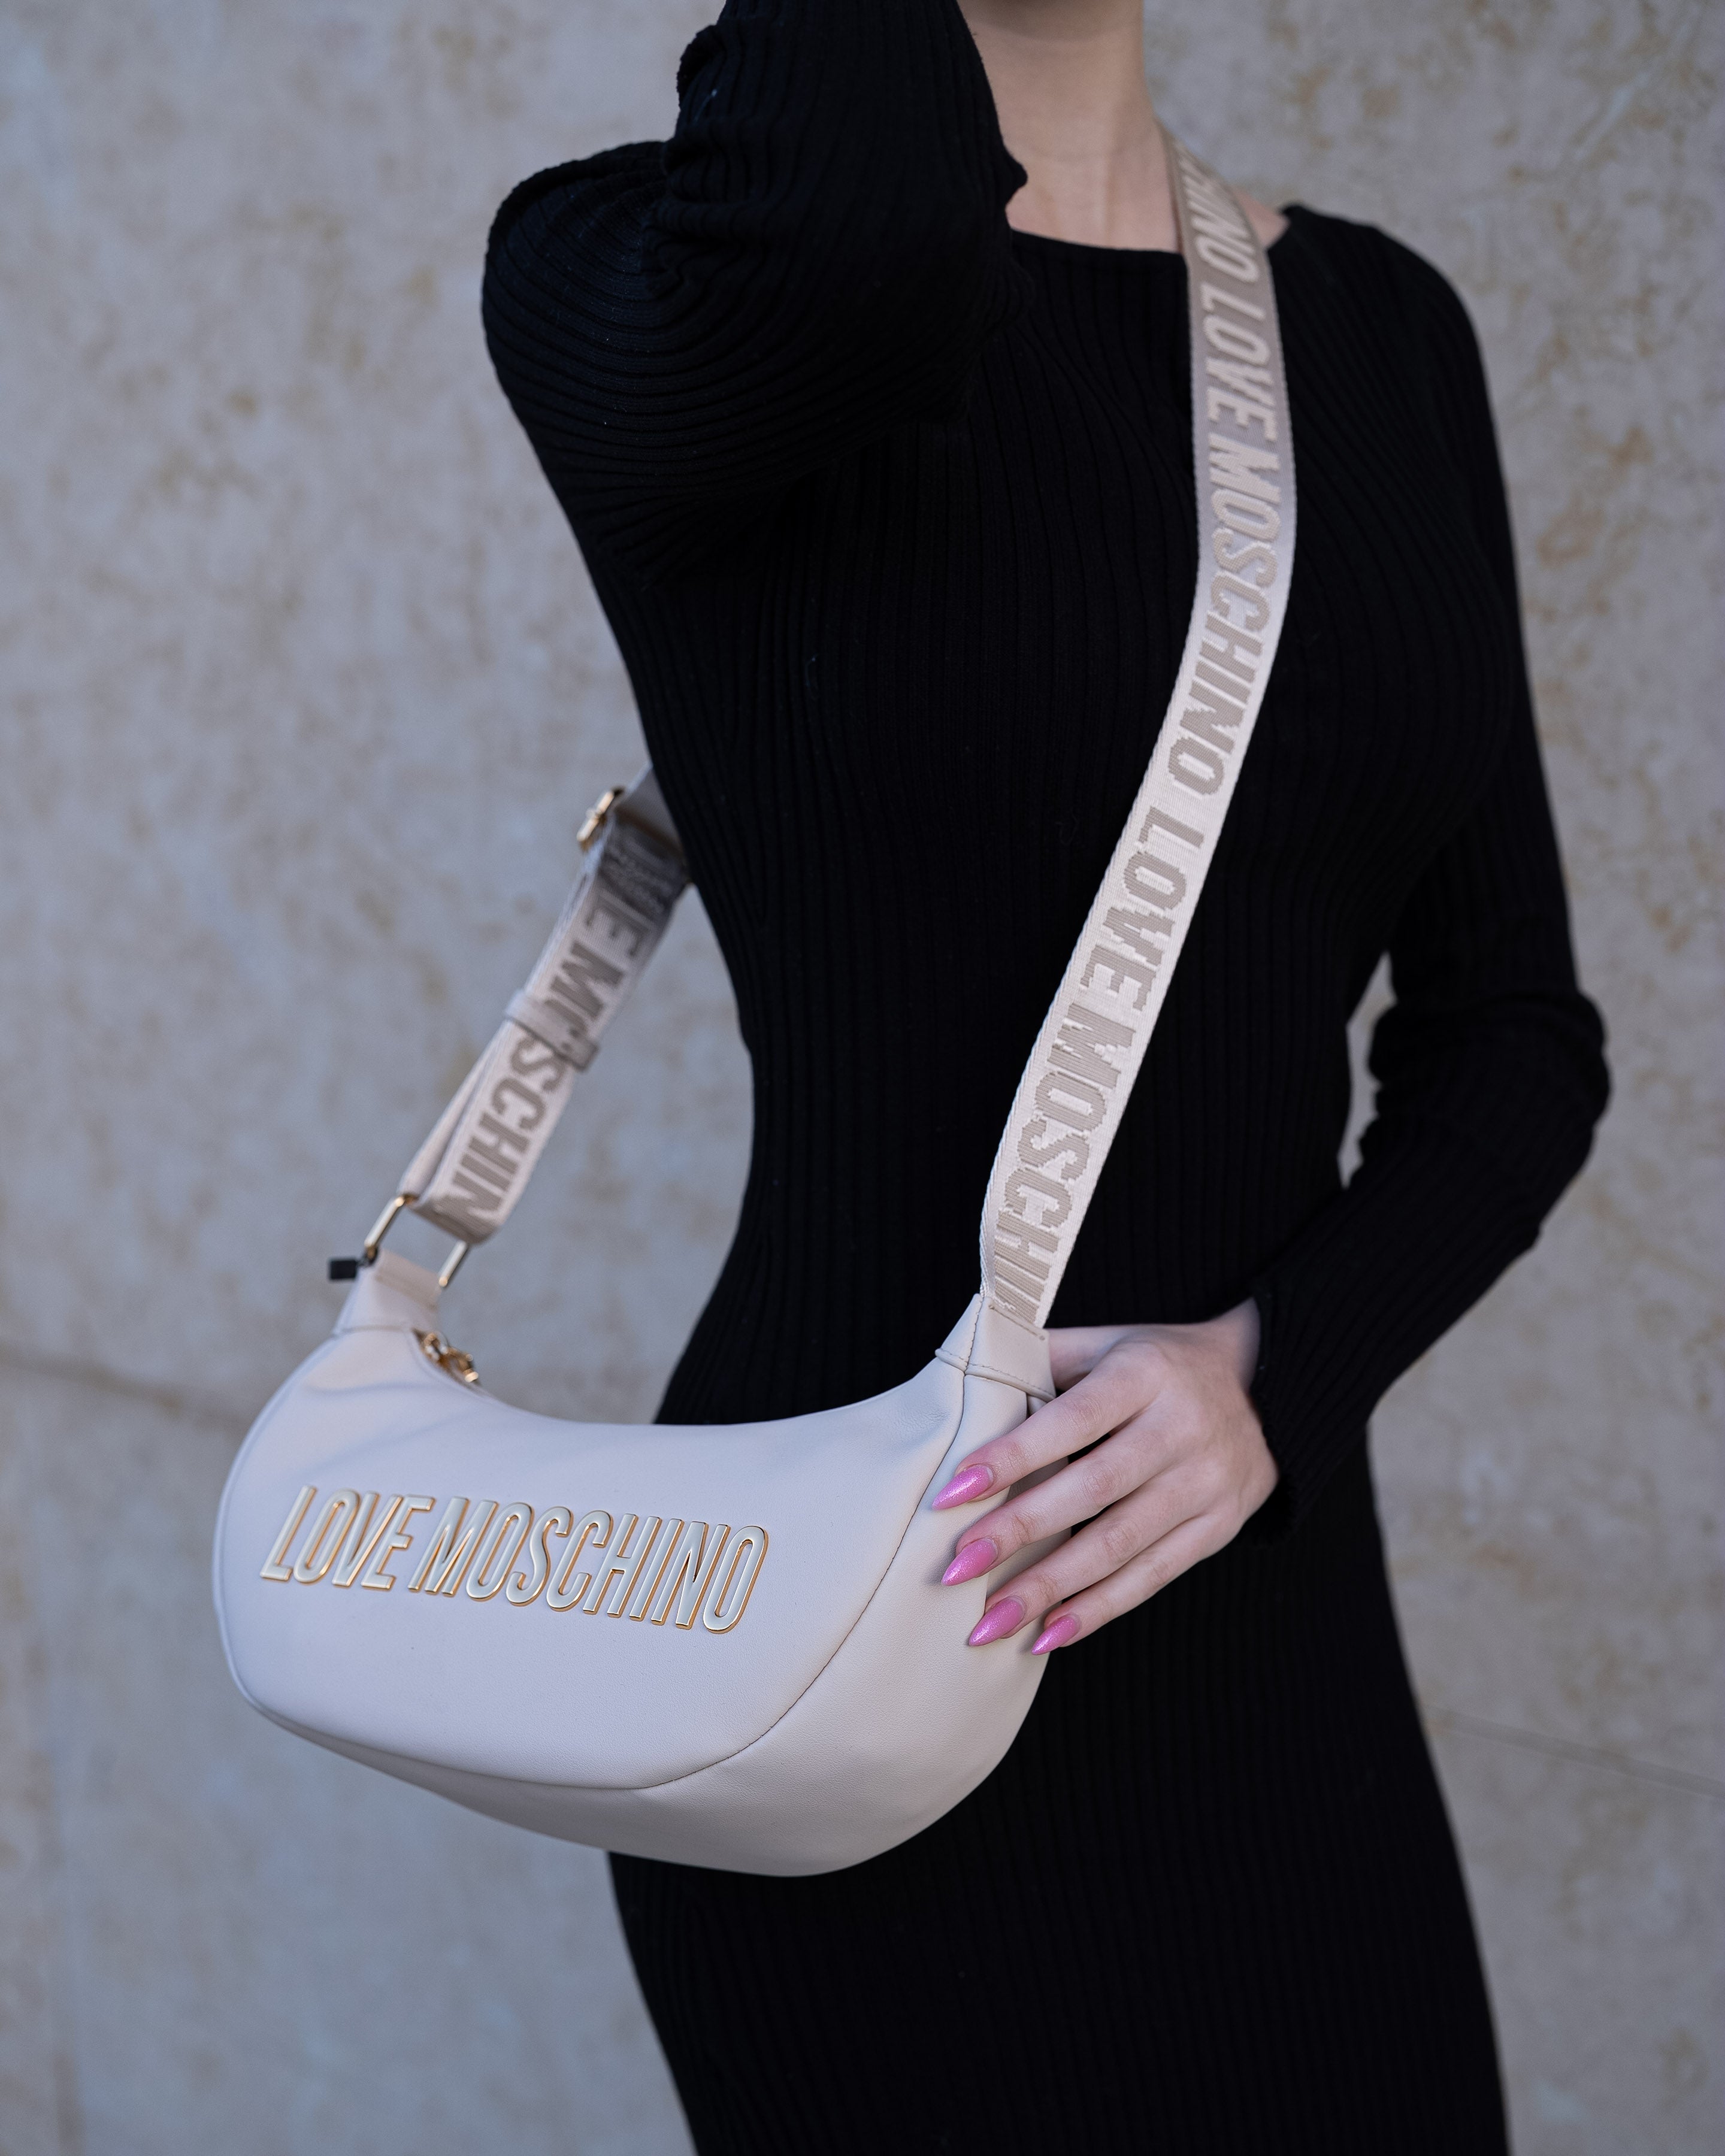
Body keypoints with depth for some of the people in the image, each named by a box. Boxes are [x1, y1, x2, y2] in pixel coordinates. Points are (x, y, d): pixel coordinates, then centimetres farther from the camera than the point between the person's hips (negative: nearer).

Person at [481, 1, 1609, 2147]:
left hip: (1280, 1635, 6)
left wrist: (1282, 1365, -13)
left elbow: (1507, 1028, 5)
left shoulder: (1380, 331, 7)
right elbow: (860, 232, -37)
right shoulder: (635, 270, -10)